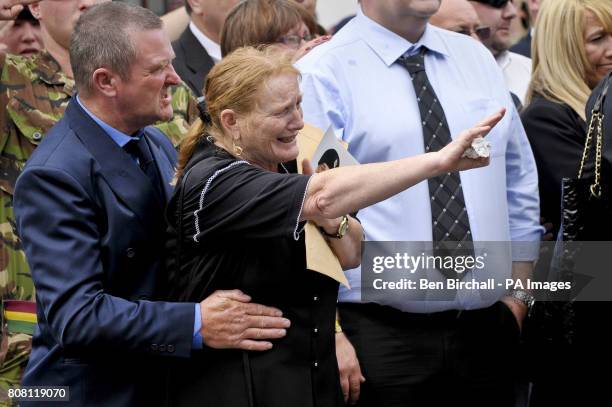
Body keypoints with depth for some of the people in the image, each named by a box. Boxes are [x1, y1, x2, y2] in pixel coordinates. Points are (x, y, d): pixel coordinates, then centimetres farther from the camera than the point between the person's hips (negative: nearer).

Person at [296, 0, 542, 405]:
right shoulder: (325, 74, -7)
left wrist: (518, 296, 10)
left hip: (488, 330, 5)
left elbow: (519, 187, 16)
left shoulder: (477, 59, 11)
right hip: (380, 337, -5)